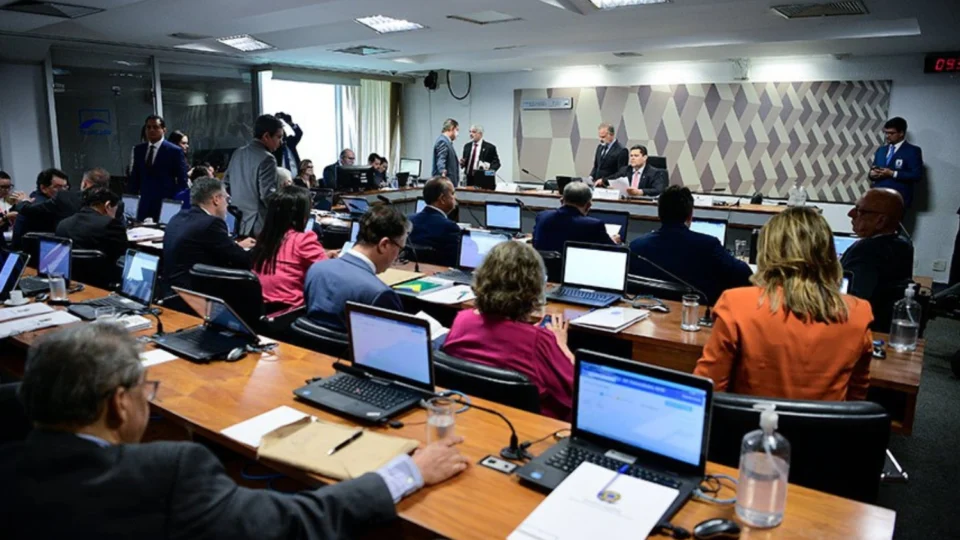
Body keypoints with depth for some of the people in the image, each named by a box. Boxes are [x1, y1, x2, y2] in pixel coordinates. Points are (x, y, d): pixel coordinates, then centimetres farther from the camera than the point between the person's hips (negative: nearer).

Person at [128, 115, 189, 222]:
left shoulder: (175, 151, -5)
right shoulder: (138, 149, 11)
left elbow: (182, 181, -5)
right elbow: (135, 177, 16)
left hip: (165, 204, -5)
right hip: (144, 204, 5)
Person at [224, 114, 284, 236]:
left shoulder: (237, 153, 11)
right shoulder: (266, 159, -15)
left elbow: (225, 186, 17)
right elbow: (268, 196, -21)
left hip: (238, 224, 9)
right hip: (260, 226, -8)